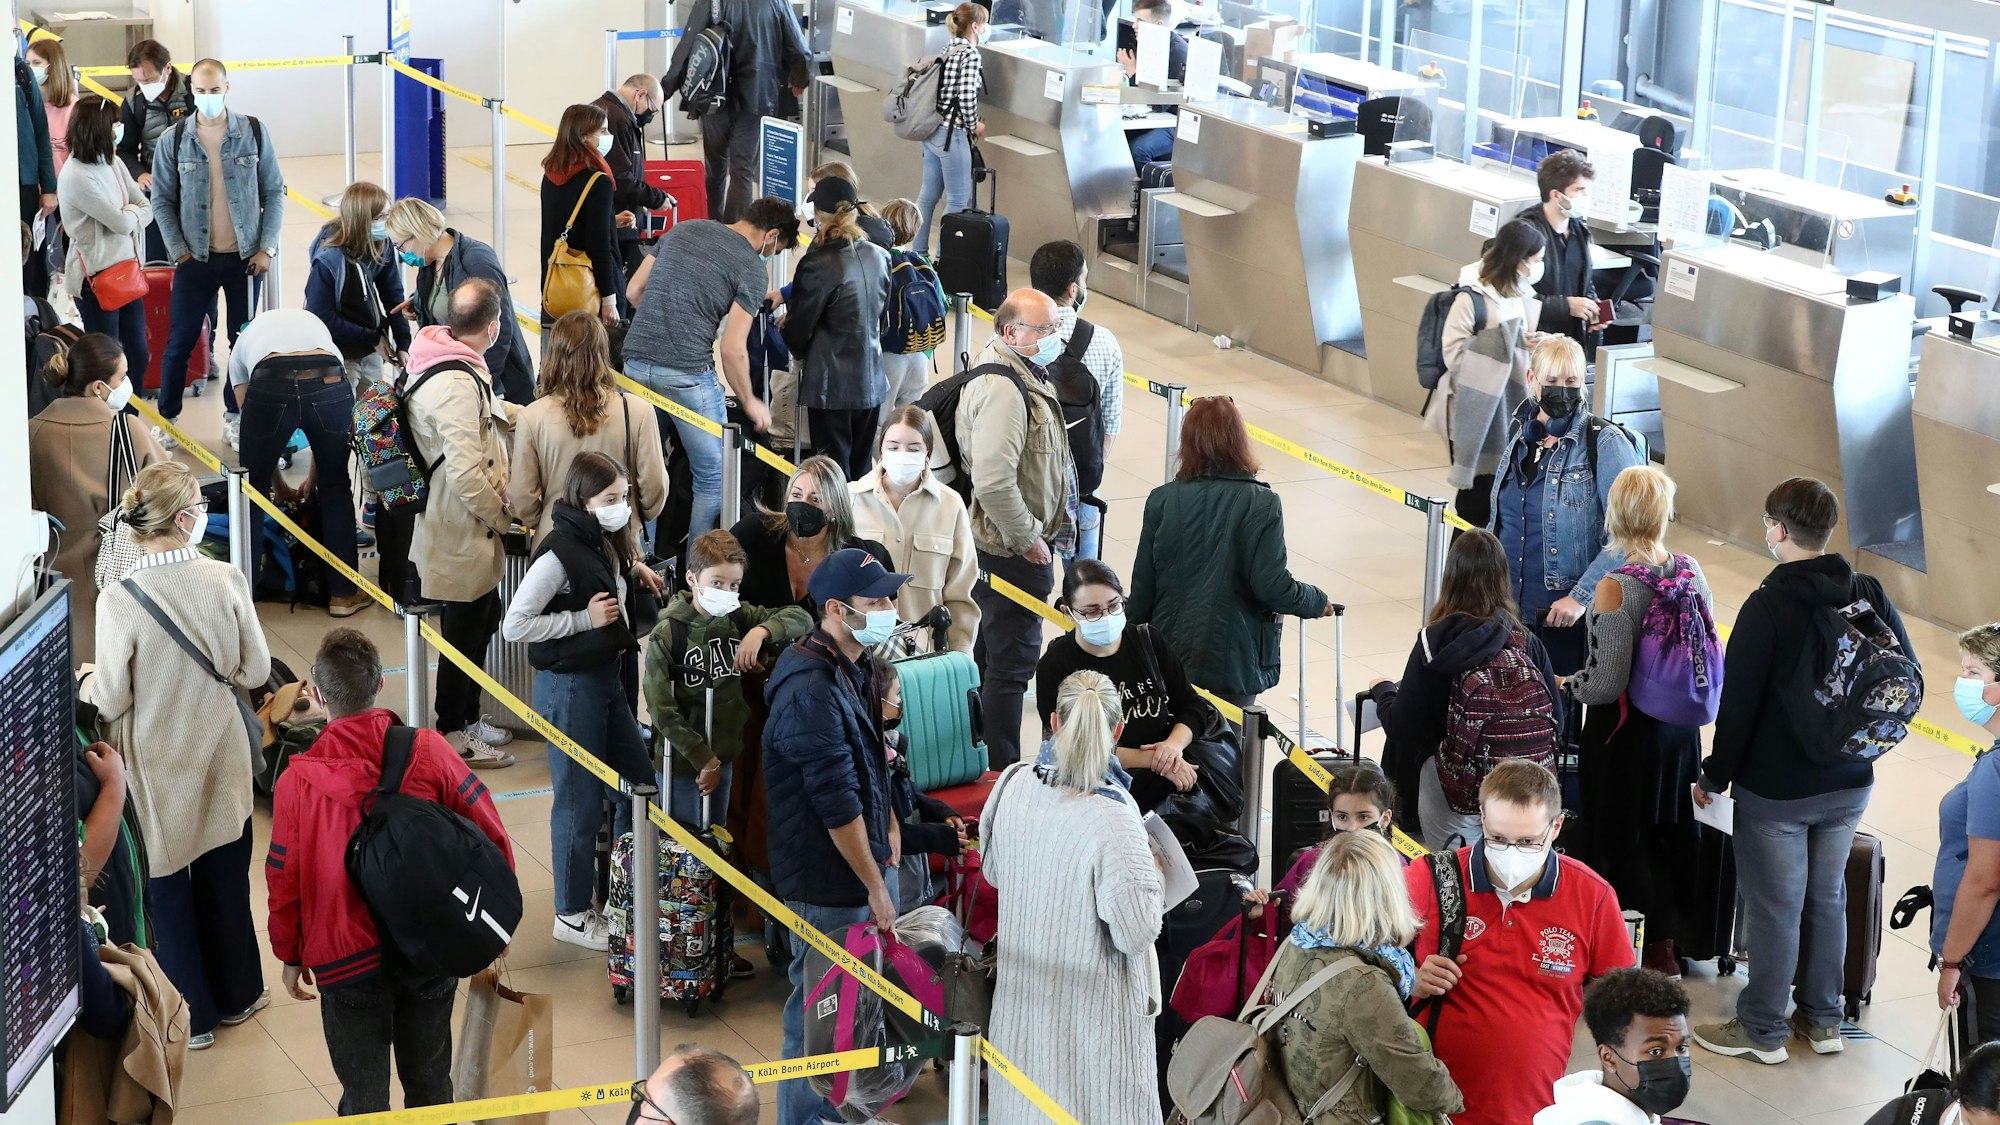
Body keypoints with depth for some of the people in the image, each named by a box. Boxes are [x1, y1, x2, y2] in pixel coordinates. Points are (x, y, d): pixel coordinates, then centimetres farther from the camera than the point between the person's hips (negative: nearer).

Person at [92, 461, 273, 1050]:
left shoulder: (118, 602, -24)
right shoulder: (226, 580, -17)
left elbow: (111, 701, -16)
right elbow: (255, 670, -7)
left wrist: (88, 680, 6)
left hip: (157, 767, -3)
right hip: (220, 758, 3)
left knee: (167, 886, 15)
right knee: (226, 876, 22)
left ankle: (193, 1015, 27)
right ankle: (236, 995, 38)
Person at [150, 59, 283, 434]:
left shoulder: (254, 133, -3)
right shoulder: (173, 140, -3)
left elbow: (274, 192, 1)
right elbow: (162, 200, 1)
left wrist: (267, 248, -5)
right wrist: (178, 250, -7)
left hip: (245, 257, 1)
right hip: (196, 258, -1)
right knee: (180, 341, 3)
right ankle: (166, 418, 15)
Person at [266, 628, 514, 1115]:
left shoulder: (297, 782, -15)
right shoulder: (429, 753, -12)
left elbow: (284, 882, -6)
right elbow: (491, 838, -6)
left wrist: (291, 956, 11)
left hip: (348, 963, -2)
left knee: (364, 1095, 11)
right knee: (429, 1080, 18)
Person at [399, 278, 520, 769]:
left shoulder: (437, 361, 3)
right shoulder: (458, 385, -28)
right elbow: (466, 471, -29)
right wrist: (497, 516, -16)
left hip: (450, 522, 10)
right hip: (463, 533, -10)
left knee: (478, 623, 23)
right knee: (466, 628, 5)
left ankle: (467, 717, 37)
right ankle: (454, 733, 18)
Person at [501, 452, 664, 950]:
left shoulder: (609, 545, 4)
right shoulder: (560, 553, -22)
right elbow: (515, 625, -22)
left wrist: (634, 568, 6)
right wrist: (584, 618, -22)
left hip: (608, 676, 9)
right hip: (569, 685, -9)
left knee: (638, 786, 15)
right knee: (581, 802, 2)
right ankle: (572, 915, 17)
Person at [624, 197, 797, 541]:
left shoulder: (683, 229, 14)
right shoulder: (752, 270, -4)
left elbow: (635, 290, 15)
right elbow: (732, 350, -9)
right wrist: (750, 402, 5)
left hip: (636, 361, 6)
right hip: (687, 374, -6)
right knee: (713, 479, 7)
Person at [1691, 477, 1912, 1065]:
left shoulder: (1767, 607, -20)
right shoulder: (1869, 594, -3)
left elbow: (1738, 704, -17)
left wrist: (1715, 775, -5)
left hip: (1775, 790, -6)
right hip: (1849, 784, 6)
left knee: (1774, 907, 5)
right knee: (1827, 898, 18)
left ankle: (1762, 1029, 16)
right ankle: (1822, 1020, 28)